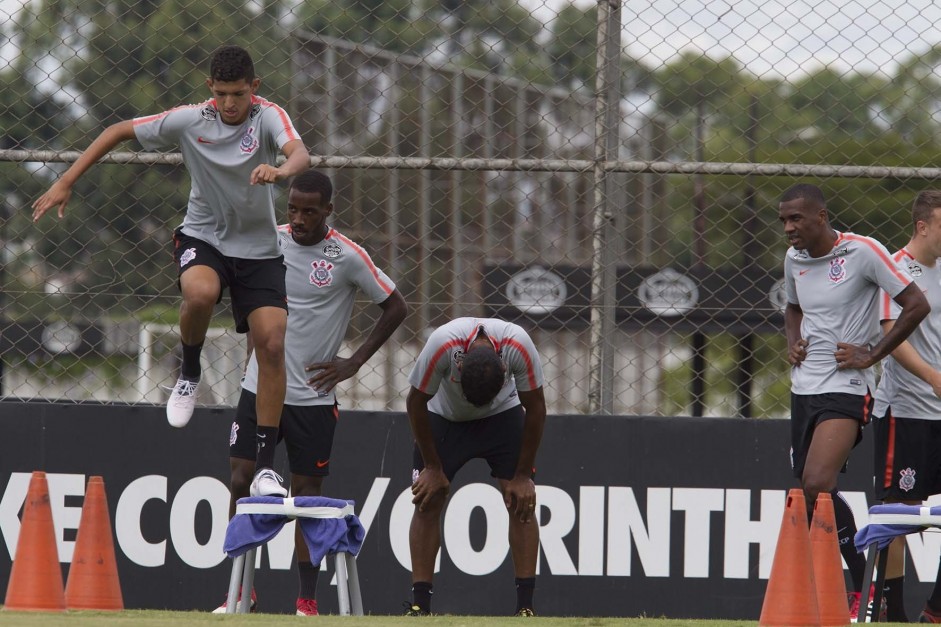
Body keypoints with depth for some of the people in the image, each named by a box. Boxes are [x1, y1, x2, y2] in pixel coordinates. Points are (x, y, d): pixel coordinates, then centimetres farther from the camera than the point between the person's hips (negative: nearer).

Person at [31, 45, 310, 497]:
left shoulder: (268, 117, -15)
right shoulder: (189, 120, -11)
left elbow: (299, 153, -35)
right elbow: (118, 132, 0)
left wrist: (279, 171, -60)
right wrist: (65, 183, -4)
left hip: (258, 249, 1)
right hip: (202, 237, -1)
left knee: (272, 344, -12)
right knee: (199, 292, -36)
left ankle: (265, 465, -5)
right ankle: (189, 374, -6)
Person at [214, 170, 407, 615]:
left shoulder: (347, 256, -8)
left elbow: (396, 307, 1)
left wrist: (354, 362, -3)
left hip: (313, 396, -3)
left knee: (307, 492, 1)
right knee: (240, 480, -4)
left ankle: (307, 599, 7)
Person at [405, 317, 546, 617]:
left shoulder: (519, 346, -35)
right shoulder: (441, 345, -37)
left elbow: (535, 407, -17)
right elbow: (416, 401, -20)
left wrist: (523, 475, -13)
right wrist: (432, 466, -13)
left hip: (503, 414, 0)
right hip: (444, 415, 0)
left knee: (522, 500, -11)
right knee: (427, 500, -9)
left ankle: (526, 605, -10)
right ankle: (420, 604, -5)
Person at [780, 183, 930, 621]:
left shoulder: (862, 252, -11)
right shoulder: (794, 259, 9)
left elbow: (916, 305, -10)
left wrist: (871, 354, -11)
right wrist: (792, 342, 8)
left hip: (845, 388, -8)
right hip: (803, 388, 8)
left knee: (816, 487, -22)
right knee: (812, 493, 8)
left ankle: (864, 584, -12)